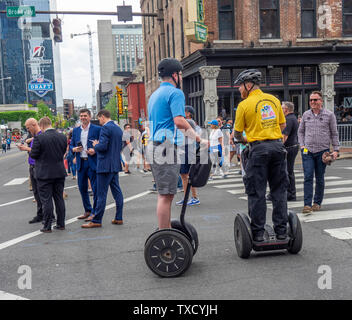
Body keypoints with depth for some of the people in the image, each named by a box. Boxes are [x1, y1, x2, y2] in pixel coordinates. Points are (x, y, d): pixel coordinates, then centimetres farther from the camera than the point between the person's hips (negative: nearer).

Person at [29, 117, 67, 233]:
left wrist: (29, 150, 11)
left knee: (46, 200, 2)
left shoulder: (39, 138, -16)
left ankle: (47, 226, 7)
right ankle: (61, 224, 19)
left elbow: (33, 154, -10)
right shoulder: (63, 137, 0)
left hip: (44, 174, -5)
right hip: (60, 172, 5)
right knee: (59, 198, 12)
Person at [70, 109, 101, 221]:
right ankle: (87, 211, 25)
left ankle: (94, 212, 6)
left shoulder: (97, 129, -2)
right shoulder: (76, 130, 13)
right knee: (82, 188, 11)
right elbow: (71, 145, 16)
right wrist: (74, 149, -5)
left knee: (95, 188, -3)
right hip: (80, 163, 5)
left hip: (93, 162, -5)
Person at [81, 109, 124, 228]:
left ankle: (96, 221, 0)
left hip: (105, 166, -9)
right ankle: (119, 218, 15)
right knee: (117, 192, 11)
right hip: (115, 165, 9)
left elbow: (103, 146, -23)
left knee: (101, 194, -5)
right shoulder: (118, 129, 14)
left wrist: (95, 146, 0)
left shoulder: (105, 128, -14)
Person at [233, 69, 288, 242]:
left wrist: (243, 140, 21)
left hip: (258, 148, -5)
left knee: (256, 192, 3)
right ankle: (281, 231, 16)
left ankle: (258, 232, 7)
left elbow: (237, 133, 0)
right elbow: (282, 125, 16)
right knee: (279, 190, 11)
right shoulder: (274, 100, 11)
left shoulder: (244, 105, -5)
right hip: (278, 146, 5)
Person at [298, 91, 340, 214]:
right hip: (307, 151, 1)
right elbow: (300, 131, 17)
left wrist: (336, 149, -1)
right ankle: (307, 204, -9)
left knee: (319, 178, 7)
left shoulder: (329, 115, 1)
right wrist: (302, 145, 5)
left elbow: (334, 134, 5)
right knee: (308, 177, -8)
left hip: (322, 151, -1)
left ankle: (317, 202, 20)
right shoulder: (306, 115, 8)